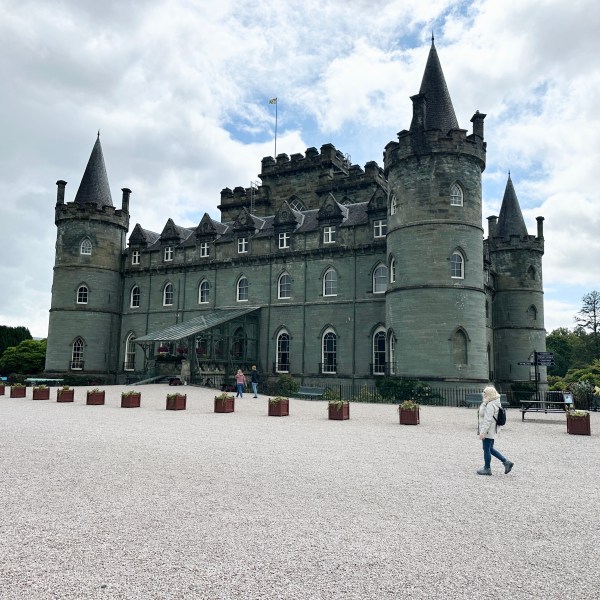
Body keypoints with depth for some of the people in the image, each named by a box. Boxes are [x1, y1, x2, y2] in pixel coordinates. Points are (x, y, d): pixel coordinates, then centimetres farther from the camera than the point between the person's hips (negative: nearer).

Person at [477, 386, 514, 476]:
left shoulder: (490, 405, -22)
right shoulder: (494, 403, 10)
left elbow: (487, 420, -25)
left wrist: (483, 432, -24)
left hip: (488, 431, -10)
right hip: (492, 431, 10)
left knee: (487, 450, 2)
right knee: (490, 449, 18)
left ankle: (487, 469, 14)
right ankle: (506, 462, 18)